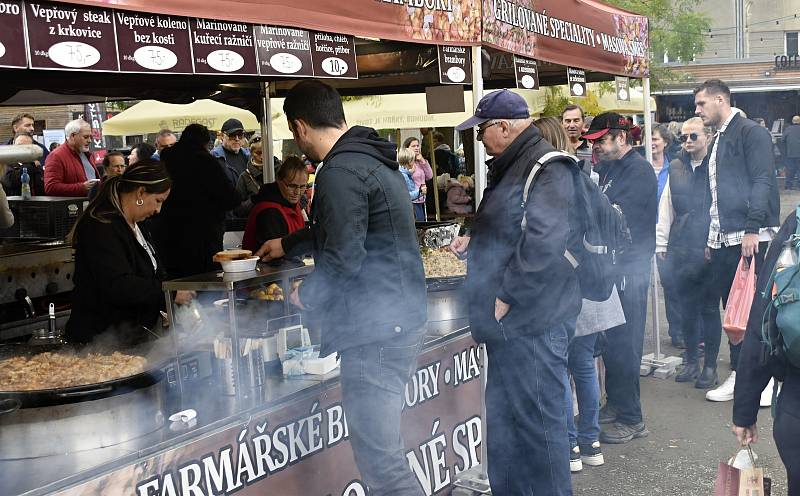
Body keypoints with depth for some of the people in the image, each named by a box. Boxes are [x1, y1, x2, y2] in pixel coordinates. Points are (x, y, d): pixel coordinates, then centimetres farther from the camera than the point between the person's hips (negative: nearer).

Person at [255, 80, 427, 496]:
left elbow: (343, 259, -21)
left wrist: (303, 296, -3)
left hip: (375, 330, -10)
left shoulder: (340, 172, -16)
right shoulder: (369, 157, 17)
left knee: (378, 457, -6)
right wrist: (286, 243, 45)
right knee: (381, 446, 17)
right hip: (397, 319, 10)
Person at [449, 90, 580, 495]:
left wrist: (506, 296, -23)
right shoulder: (512, 167, 16)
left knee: (537, 421, 0)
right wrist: (474, 244, 17)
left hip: (530, 324, -10)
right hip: (509, 324, 10)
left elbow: (543, 242, -28)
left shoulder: (546, 169, -16)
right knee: (503, 422, 18)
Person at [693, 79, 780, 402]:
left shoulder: (751, 133, -5)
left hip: (751, 238, -8)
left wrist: (752, 229, -21)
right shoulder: (717, 141, 20)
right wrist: (712, 238, 17)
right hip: (723, 240, 8)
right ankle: (739, 374, 18)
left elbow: (762, 182, -14)